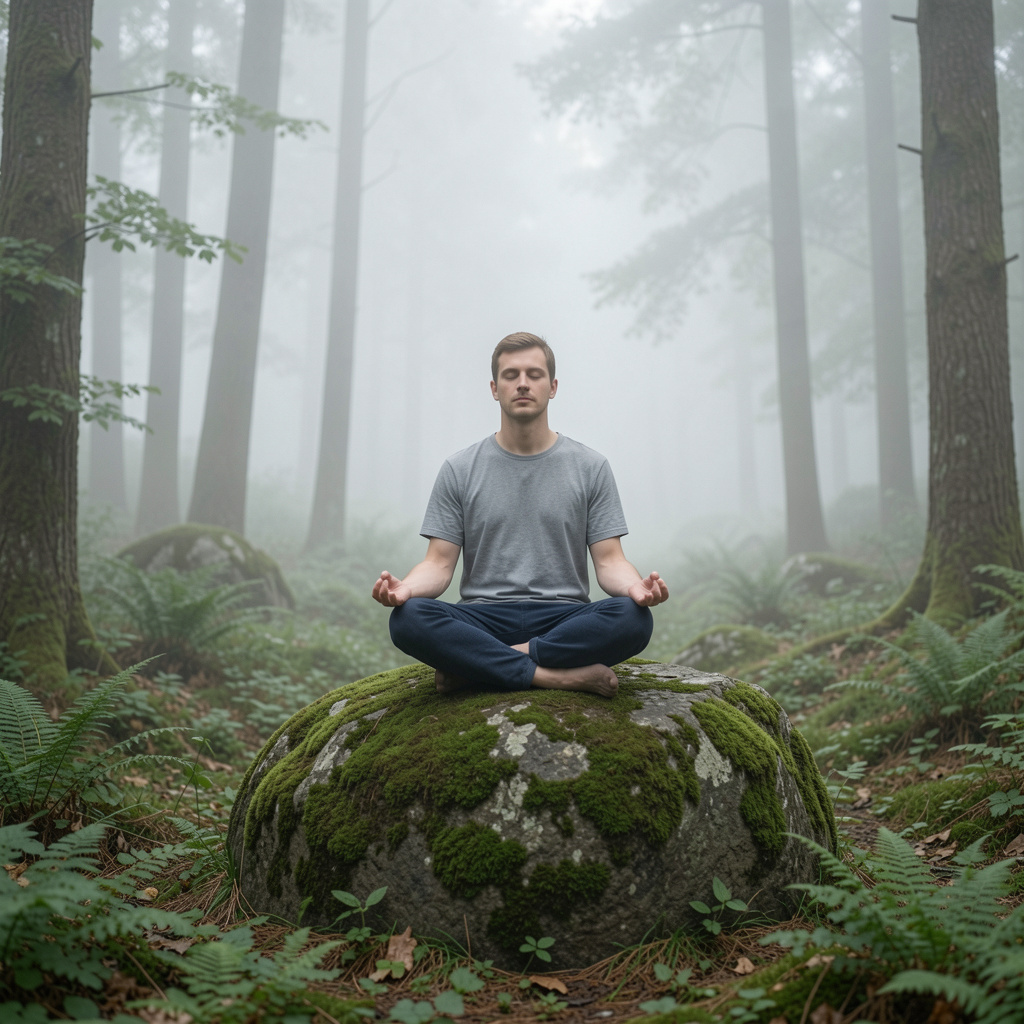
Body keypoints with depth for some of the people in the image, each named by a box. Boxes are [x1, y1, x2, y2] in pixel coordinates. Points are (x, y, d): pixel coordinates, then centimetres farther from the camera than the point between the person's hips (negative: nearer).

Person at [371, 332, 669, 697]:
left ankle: (477, 664, -23)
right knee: (409, 618, -31)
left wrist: (637, 588, -23)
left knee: (634, 619, -32)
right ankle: (560, 676, -27)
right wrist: (404, 587, -21)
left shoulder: (590, 468, 7)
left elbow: (609, 561, 2)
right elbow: (440, 563, 2)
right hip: (484, 618, 0)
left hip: (564, 620, 1)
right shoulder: (459, 470, 7)